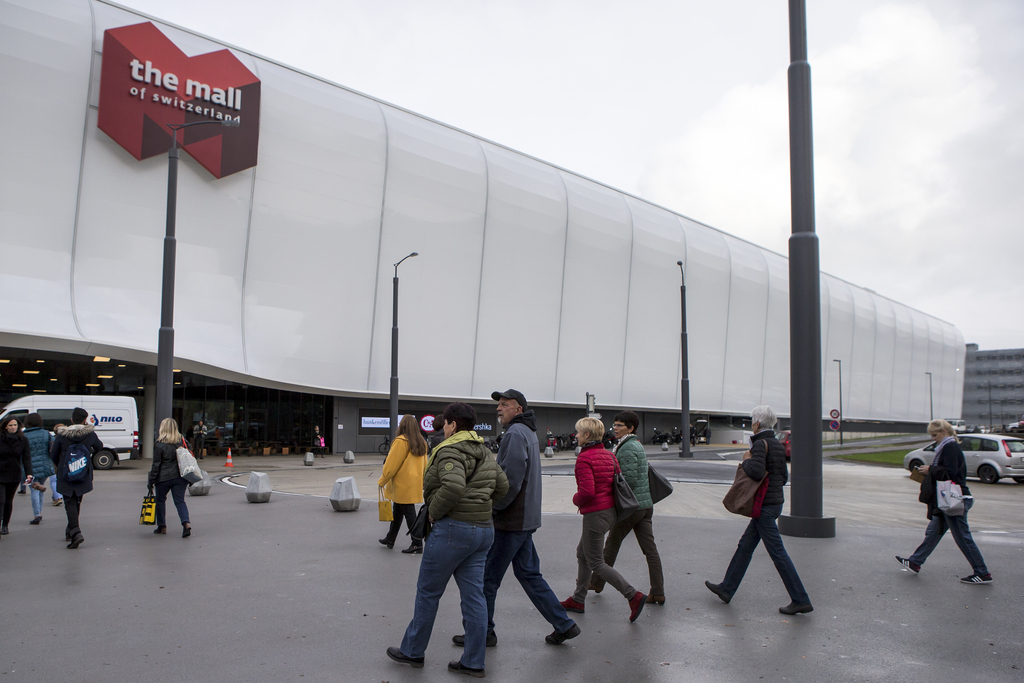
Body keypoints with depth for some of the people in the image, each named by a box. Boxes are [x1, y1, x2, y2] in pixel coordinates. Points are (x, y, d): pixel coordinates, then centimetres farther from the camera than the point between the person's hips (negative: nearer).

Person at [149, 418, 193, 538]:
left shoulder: (159, 444, -10)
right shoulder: (182, 440, 2)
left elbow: (156, 464, -8)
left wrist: (151, 480, 0)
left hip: (164, 477, -3)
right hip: (180, 476, 3)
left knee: (160, 500, 17)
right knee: (180, 500, 4)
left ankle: (161, 526, 22)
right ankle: (186, 522, -18)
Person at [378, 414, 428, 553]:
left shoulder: (401, 441, -15)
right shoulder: (422, 442, 8)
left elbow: (391, 464, -13)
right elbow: (424, 465, 13)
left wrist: (382, 481, -2)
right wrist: (421, 481, 20)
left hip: (403, 484, -8)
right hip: (415, 483, 8)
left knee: (409, 513, -3)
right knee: (397, 510, 19)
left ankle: (417, 544, -1)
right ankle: (390, 539, 30)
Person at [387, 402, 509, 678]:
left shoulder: (450, 451, -13)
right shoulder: (485, 453, 14)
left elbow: (454, 486, -29)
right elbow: (502, 486, 13)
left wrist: (434, 512, -16)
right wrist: (478, 504, 13)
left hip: (452, 528, -8)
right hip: (483, 528, 8)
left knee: (428, 591, 8)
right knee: (474, 595, 9)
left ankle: (412, 651, 22)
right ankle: (473, 662, 14)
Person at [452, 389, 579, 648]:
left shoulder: (515, 433, -16)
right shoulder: (529, 433, 15)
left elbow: (510, 479, -25)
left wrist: (492, 507, -14)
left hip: (510, 521, -10)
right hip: (525, 519, 10)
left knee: (487, 576, 3)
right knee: (528, 573, 16)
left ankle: (482, 632, 15)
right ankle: (563, 625, 18)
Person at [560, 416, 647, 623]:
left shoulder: (584, 457, -18)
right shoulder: (609, 455, 7)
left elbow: (587, 491, -26)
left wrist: (576, 500, -7)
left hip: (595, 515, -9)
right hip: (610, 511, 9)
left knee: (596, 563, 1)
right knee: (582, 554, 20)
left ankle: (634, 596, -5)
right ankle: (578, 600, 29)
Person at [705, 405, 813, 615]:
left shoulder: (760, 444, -15)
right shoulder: (778, 445, 11)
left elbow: (757, 472, -27)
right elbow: (784, 477, 14)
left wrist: (747, 460, -9)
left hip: (764, 504, -10)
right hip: (775, 501, 10)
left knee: (777, 552, -5)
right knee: (745, 546, 15)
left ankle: (801, 600, -1)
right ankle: (727, 589, 24)